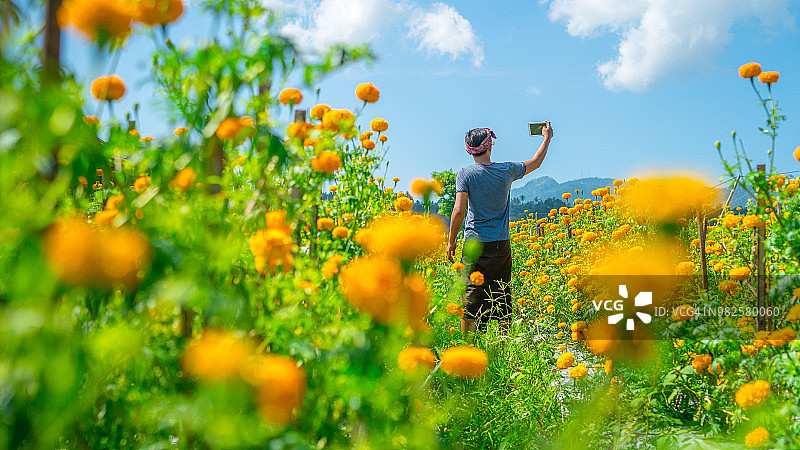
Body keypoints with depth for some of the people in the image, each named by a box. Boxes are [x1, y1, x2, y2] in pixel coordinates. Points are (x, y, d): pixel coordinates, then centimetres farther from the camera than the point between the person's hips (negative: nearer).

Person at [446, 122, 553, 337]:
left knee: (471, 297, -2)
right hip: (502, 243, 3)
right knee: (502, 296, 10)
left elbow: (459, 210, -14)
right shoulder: (506, 170, 1)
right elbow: (535, 162, 19)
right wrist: (547, 138, 35)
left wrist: (451, 241, -4)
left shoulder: (465, 174, -7)